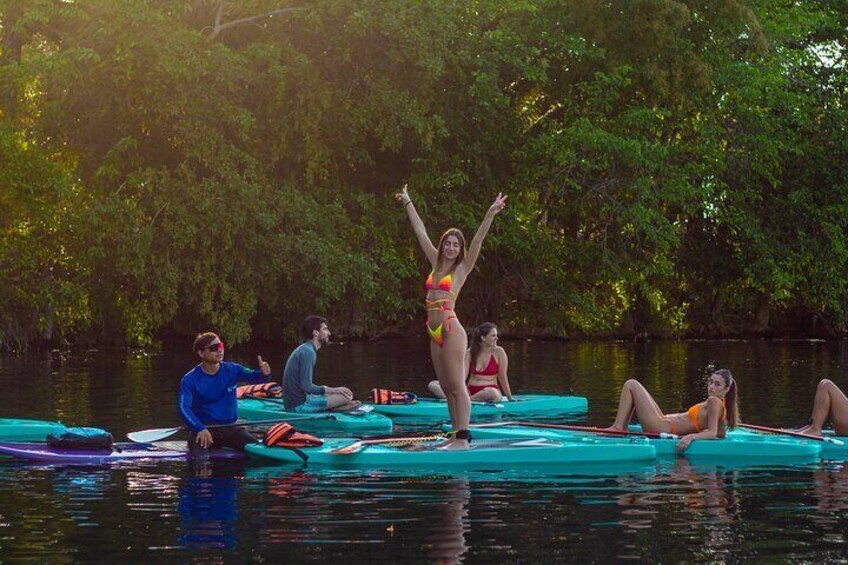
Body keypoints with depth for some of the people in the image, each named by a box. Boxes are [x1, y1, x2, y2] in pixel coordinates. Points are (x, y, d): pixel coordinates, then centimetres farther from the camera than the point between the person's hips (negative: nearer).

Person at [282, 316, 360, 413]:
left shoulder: (304, 349, 17)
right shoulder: (308, 352, -14)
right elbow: (306, 386, -20)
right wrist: (331, 390, -10)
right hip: (300, 404, -10)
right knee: (347, 396, -15)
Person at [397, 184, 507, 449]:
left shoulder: (461, 269, 1)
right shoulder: (436, 264, 16)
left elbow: (478, 240, -10)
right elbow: (421, 232, 23)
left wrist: (491, 213, -20)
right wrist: (408, 203, 31)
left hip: (451, 330, -7)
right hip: (435, 334, 7)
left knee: (457, 387, -9)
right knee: (447, 388, 8)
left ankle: (463, 438, -11)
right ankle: (457, 435, 11)